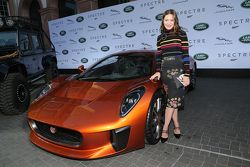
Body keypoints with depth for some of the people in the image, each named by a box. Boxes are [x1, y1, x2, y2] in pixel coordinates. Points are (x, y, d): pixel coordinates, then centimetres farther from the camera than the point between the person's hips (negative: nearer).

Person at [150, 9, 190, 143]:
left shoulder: (181, 34, 2)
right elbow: (158, 56, 13)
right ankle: (176, 126, 19)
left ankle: (165, 129, 3)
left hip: (178, 70, -3)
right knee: (173, 100, 6)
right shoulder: (160, 38, 14)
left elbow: (185, 55, -3)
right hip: (165, 70, 4)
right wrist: (158, 71, 0)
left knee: (172, 100, -7)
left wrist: (186, 74, -9)